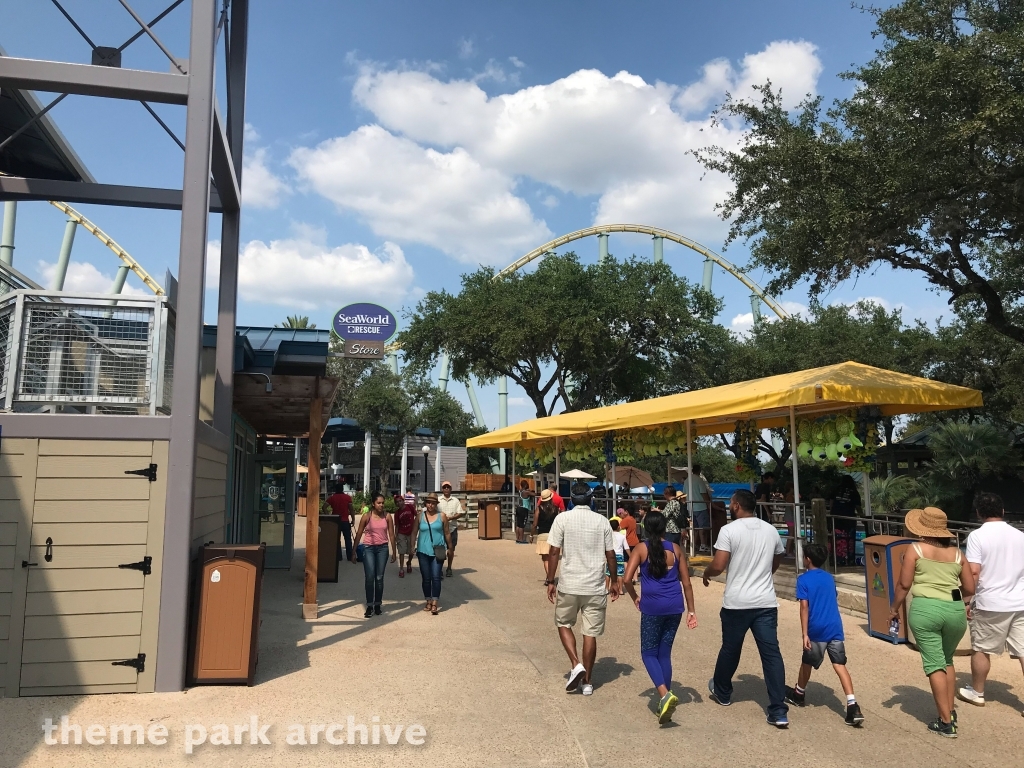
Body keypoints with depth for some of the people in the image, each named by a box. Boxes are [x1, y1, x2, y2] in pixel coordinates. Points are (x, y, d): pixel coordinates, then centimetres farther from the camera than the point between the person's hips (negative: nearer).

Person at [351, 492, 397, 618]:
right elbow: (359, 534, 0)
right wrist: (354, 552, 1)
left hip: (382, 548, 2)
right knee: (370, 577, -8)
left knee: (379, 578, 6)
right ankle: (369, 606, -1)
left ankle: (377, 605, 17)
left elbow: (391, 535, 5)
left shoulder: (387, 516, 0)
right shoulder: (367, 516, -5)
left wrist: (394, 552, 6)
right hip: (369, 548, -2)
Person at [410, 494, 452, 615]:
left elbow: (447, 533, 6)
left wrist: (450, 547, 8)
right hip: (423, 551, 2)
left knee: (436, 577, -7)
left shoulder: (442, 516, 1)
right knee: (426, 578, 8)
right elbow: (414, 532, 8)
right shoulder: (420, 516, 4)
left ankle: (435, 604, -5)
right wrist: (413, 547, 3)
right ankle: (428, 601, 21)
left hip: (437, 551, -2)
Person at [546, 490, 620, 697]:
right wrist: (614, 582, 14)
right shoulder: (602, 521, 0)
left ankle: (576, 665, 3)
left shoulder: (562, 519, -6)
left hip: (569, 585, -1)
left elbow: (554, 552, -7)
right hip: (595, 587, 2)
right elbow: (610, 555, 3)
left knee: (564, 624, 19)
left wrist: (550, 581, 1)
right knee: (590, 633, 10)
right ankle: (587, 681, 16)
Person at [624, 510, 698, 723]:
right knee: (664, 653, 15)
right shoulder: (675, 549, 6)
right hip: (674, 606, 4)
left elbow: (627, 579, -10)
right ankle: (665, 701, 18)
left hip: (652, 607, -4)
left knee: (649, 653, 8)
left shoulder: (641, 549, -3)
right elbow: (686, 582, 7)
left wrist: (635, 598, 7)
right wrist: (691, 610, 13)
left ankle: (665, 695, -13)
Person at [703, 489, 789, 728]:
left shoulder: (729, 530, -11)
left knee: (730, 649, 15)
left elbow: (718, 566, -16)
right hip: (766, 602, 4)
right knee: (771, 653, 2)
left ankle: (722, 693, 35)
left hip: (736, 602, -3)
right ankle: (778, 712, -1)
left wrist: (706, 574, 5)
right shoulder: (771, 531, 7)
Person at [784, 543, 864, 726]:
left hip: (817, 630, -4)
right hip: (835, 628, 4)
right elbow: (834, 601, 19)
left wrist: (805, 634, -12)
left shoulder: (803, 579, -6)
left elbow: (804, 607, -11)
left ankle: (799, 694, 34)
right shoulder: (829, 577, 11)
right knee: (840, 665, 0)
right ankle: (853, 707, -12)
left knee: (807, 662, 14)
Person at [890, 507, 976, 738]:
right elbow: (970, 589, 13)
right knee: (947, 661, 24)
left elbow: (904, 585, -2)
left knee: (934, 663, 2)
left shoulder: (915, 550, -1)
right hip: (955, 611, 4)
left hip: (925, 609, -4)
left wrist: (894, 609, 11)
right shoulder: (956, 553, 10)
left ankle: (946, 723, 4)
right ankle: (950, 712, 25)